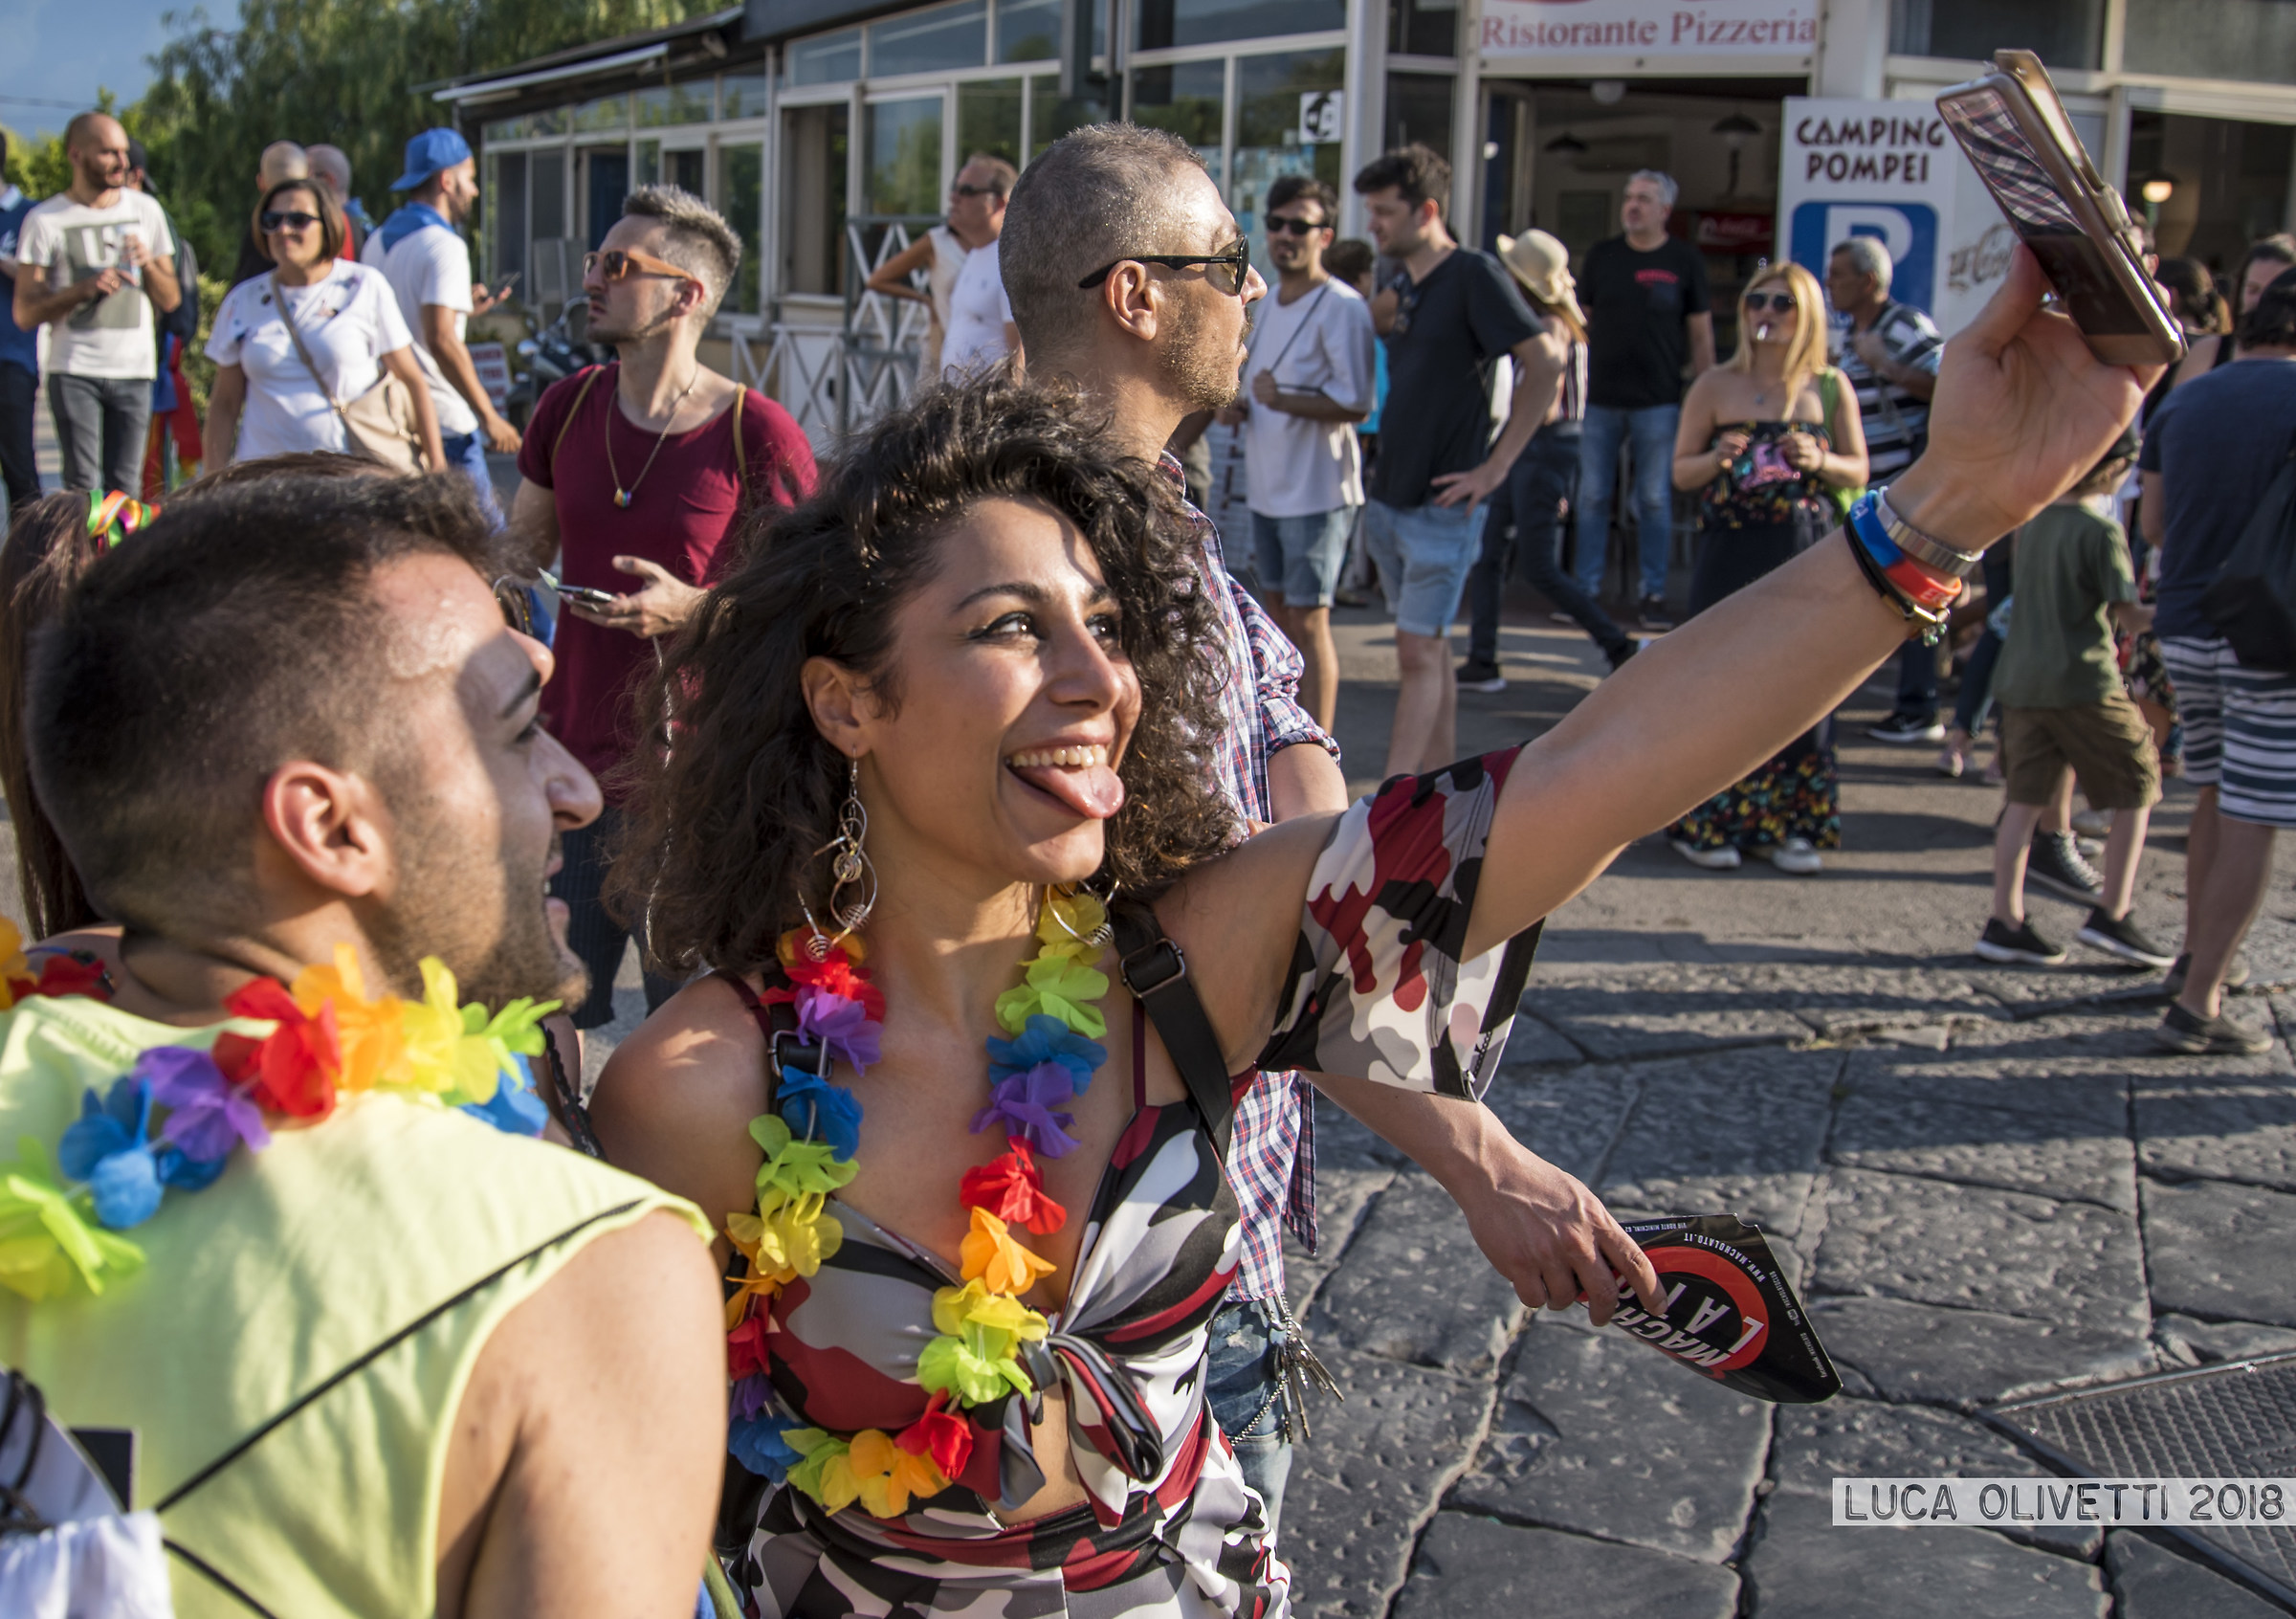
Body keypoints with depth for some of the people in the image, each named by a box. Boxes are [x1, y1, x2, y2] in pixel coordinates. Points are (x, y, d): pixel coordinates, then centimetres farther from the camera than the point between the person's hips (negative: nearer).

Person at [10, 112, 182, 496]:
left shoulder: (146, 210, 11)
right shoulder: (45, 220, 0)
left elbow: (170, 300, 14)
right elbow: (25, 313, -3)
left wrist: (148, 264, -7)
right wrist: (84, 288, -18)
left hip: (135, 368, 2)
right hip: (74, 370, -2)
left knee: (125, 488, -1)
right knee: (82, 487, -8)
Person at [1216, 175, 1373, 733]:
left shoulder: (1341, 307, -13)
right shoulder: (1268, 304, 14)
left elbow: (1356, 403, -20)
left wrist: (1283, 400, -32)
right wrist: (1236, 407, 4)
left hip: (1317, 491, -8)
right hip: (1266, 487, 8)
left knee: (1308, 620, -8)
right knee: (1278, 613, 14)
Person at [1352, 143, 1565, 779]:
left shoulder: (1474, 275, -11)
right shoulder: (1401, 288, 12)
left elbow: (1546, 360, -18)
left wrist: (1495, 465, -17)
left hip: (1443, 503, -8)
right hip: (1390, 499, 8)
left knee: (1420, 654, -8)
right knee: (1426, 649, 13)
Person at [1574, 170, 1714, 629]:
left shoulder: (1684, 261, 1)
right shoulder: (1600, 256, 8)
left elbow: (1701, 333, 4)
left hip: (1657, 401, -2)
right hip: (1601, 400, 2)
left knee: (1654, 500, 2)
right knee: (1592, 497, 4)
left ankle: (1654, 592, 10)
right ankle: (1587, 589, 12)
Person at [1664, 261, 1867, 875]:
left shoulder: (1830, 388, 7)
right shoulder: (1715, 387, 4)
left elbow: (1858, 472, 10)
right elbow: (1680, 471, 6)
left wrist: (1818, 461, -10)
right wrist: (1717, 460, -14)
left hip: (1806, 555, 2)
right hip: (1731, 554, -1)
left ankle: (1787, 825, 14)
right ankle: (1707, 823, 8)